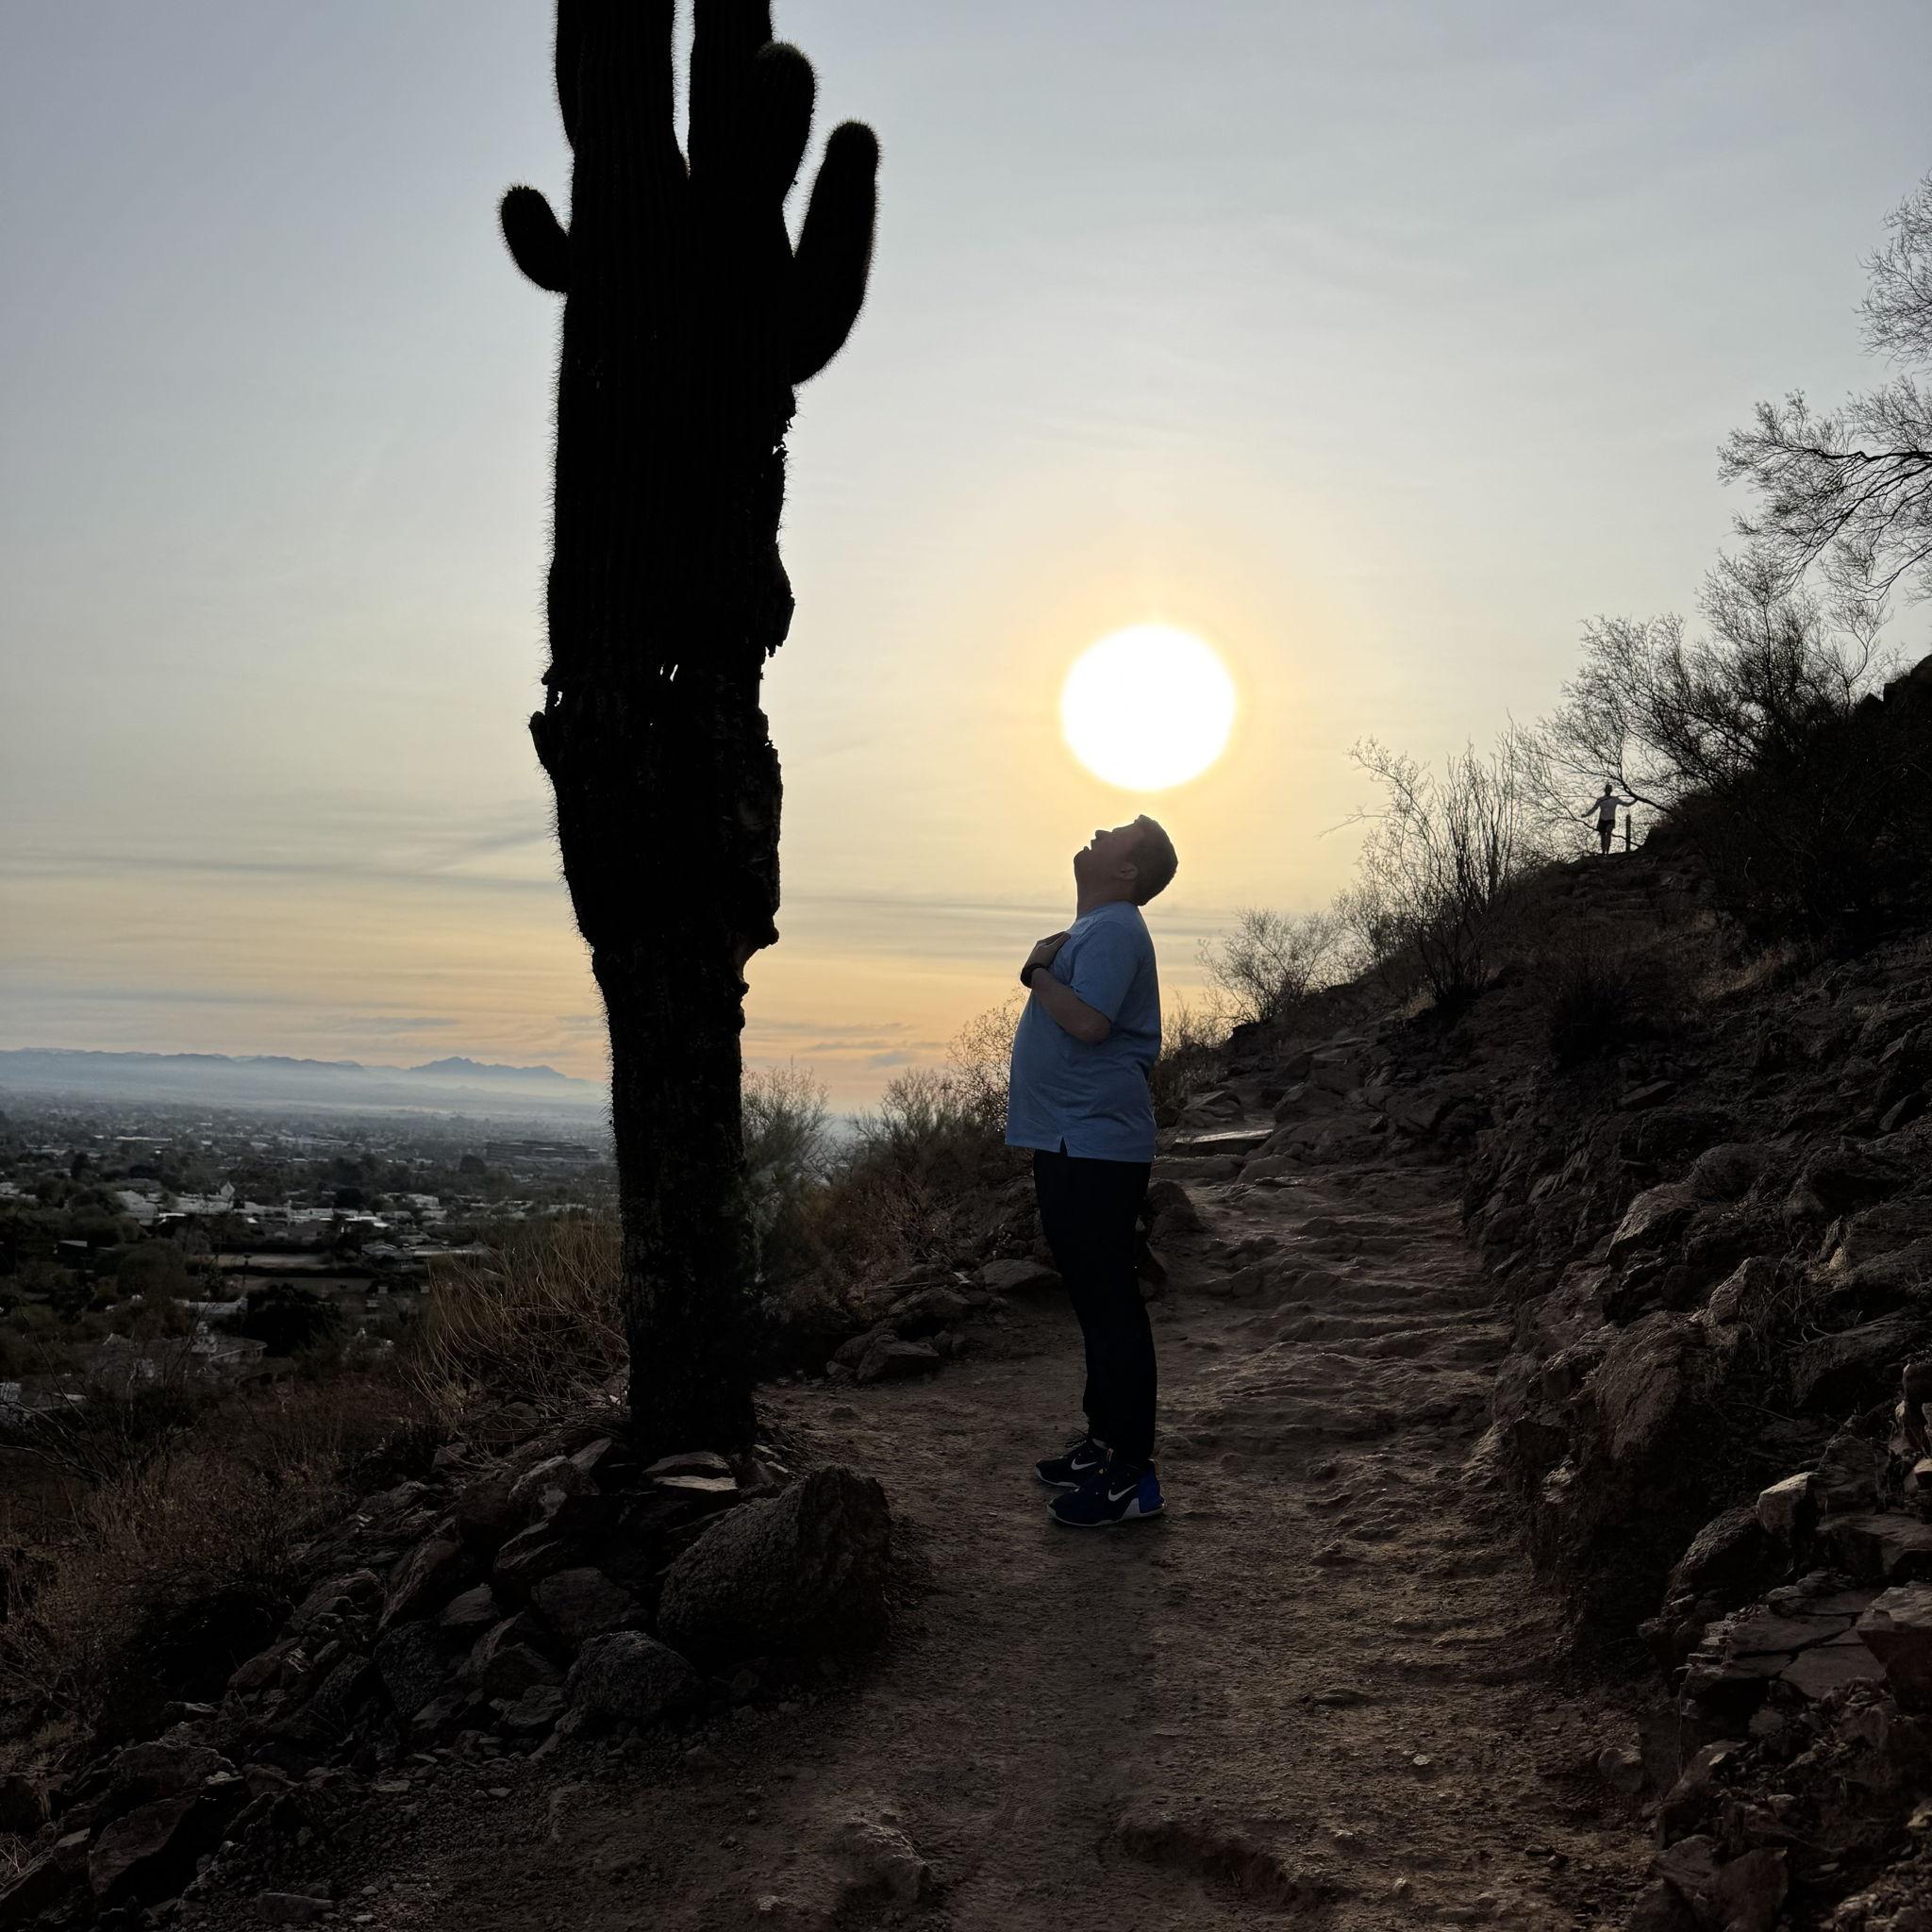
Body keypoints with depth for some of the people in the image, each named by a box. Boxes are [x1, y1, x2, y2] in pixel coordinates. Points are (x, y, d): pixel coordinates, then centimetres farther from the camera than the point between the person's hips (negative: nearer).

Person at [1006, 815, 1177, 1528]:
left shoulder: (1112, 931, -14)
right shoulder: (1095, 928, 18)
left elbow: (1088, 1021, -25)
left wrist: (1036, 973, -12)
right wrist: (1041, 969, 8)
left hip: (1095, 1147, -11)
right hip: (1073, 1142, 11)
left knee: (1111, 1304, -7)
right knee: (1095, 1299, 17)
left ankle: (1132, 1474, -2)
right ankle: (1104, 1439, 29)